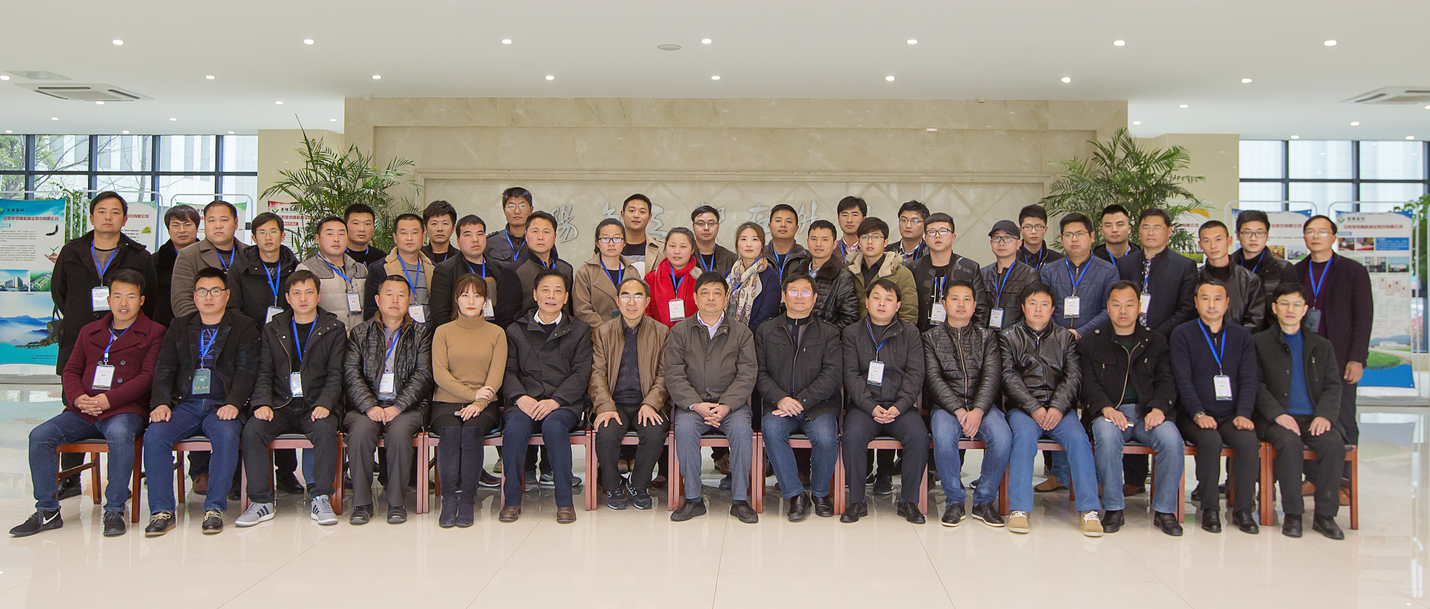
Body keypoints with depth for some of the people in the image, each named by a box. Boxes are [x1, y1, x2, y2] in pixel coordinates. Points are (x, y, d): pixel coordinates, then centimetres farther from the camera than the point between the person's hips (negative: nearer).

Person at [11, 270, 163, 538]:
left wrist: (108, 399, -16)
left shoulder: (153, 333, 5)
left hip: (124, 409, -5)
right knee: (39, 435, -18)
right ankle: (47, 511, -6)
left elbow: (148, 376, -5)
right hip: (82, 412, 5)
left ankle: (114, 510, -25)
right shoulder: (89, 332, 21)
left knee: (119, 434, -37)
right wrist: (78, 398, -6)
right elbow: (71, 371, 16)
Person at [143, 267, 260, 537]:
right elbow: (164, 368, 12)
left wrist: (233, 403, -17)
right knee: (154, 435, -25)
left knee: (226, 434, -34)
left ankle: (215, 508, -25)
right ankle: (162, 511, -18)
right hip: (184, 404, 3)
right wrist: (160, 402, -6)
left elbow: (246, 370, -1)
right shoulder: (179, 327, 20)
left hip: (221, 406, -3)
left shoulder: (244, 327, 10)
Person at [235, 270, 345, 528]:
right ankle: (261, 501, -15)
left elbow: (336, 374, 1)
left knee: (325, 430, -33)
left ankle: (321, 499, -22)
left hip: (316, 407, -2)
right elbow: (264, 373, 9)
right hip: (280, 407, 2)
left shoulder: (334, 329, 8)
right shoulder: (272, 329, 15)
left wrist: (324, 404, -15)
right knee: (252, 430, -26)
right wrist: (263, 403, -9)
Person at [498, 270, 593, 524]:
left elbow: (581, 373, 3)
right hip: (525, 400, 1)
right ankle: (511, 500, -16)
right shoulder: (516, 330, 19)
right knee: (515, 427, -32)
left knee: (554, 425, -35)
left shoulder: (579, 330, 14)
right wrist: (519, 397, -12)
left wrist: (555, 400, -13)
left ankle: (565, 501, -23)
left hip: (564, 402, -1)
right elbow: (508, 371, 10)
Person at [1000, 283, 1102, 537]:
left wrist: (1058, 407, -12)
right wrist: (1034, 408, -14)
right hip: (1022, 407, -2)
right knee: (1024, 435, -32)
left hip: (1059, 407, 2)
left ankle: (1089, 509, -21)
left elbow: (1074, 377, 6)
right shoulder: (1009, 338, 13)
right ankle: (1018, 509, -28)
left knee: (1078, 438, -27)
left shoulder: (1066, 338, 19)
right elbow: (1009, 377, 1)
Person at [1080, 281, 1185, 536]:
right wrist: (1106, 408, -16)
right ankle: (1113, 509, -18)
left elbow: (1166, 381, 9)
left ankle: (1164, 510, -10)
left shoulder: (1155, 342, 19)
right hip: (1109, 412, -2)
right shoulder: (1090, 342, 13)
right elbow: (1088, 383, 2)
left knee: (1172, 440, -29)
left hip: (1148, 411, 2)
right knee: (1107, 437, -34)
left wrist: (1158, 408, -12)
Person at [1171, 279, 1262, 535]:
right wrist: (1199, 414, -18)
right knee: (1211, 441, -32)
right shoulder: (1182, 334, 5)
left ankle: (1242, 509, -12)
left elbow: (1249, 380, 6)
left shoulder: (1241, 335, 14)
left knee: (1249, 441, -27)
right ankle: (1209, 508, -17)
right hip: (1195, 416, -2)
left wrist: (1243, 414, -10)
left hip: (1231, 415, 2)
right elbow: (1183, 380, -5)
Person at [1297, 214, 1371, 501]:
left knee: (1343, 421, 2)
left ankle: (1343, 482, 10)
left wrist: (1356, 358, -8)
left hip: (1340, 359, -2)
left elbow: (1363, 317, -1)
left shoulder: (1354, 271, 3)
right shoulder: (1295, 272, 10)